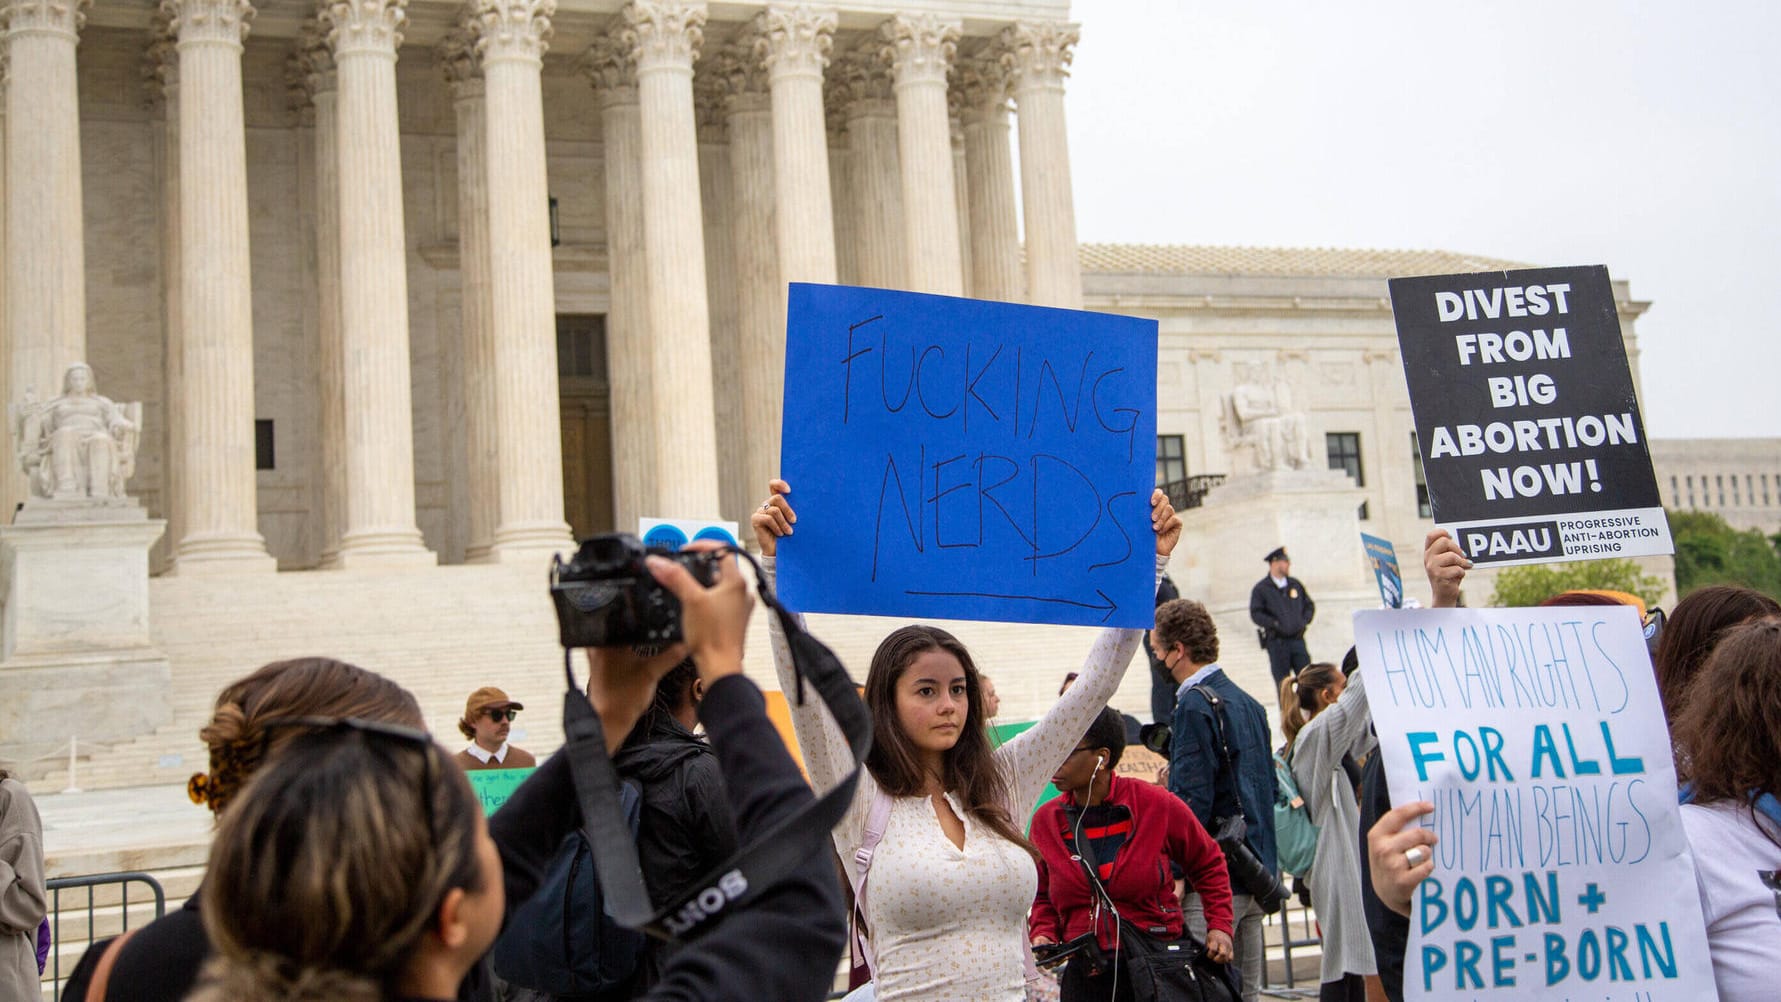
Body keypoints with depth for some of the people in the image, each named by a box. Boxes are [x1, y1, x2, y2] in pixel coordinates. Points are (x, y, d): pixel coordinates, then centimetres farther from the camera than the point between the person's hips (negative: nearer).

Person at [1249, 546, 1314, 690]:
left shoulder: (1295, 584, 13)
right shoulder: (1260, 589, -2)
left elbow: (1310, 605, 20)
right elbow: (1256, 614, -7)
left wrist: (1303, 622, 4)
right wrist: (1275, 624, -16)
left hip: (1297, 639, 4)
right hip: (1276, 642, -4)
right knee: (1283, 684, -1)